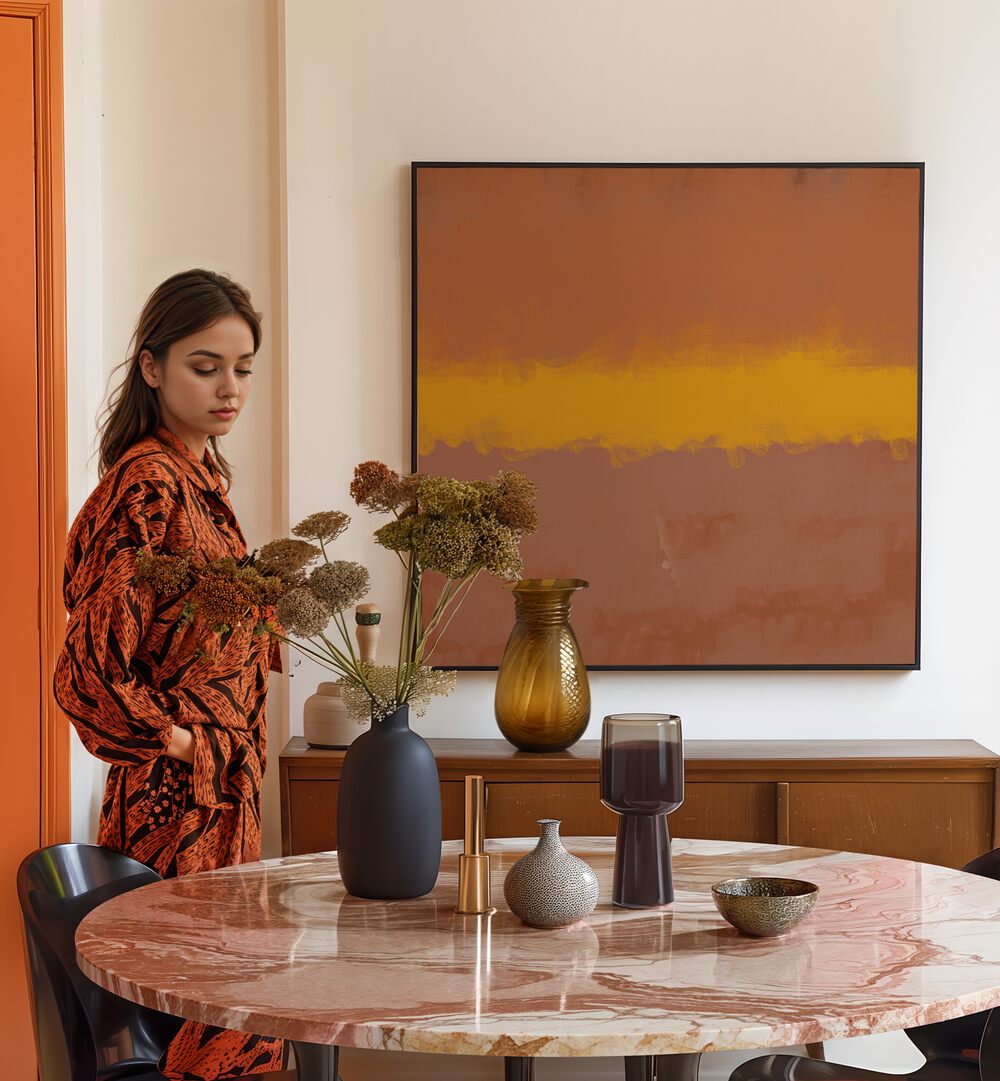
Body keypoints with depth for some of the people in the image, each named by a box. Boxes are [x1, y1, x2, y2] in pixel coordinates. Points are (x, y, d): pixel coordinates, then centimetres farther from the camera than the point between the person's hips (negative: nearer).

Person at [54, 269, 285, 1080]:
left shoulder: (203, 473, 12)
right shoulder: (146, 484, -16)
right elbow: (88, 676, -21)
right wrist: (183, 743, -11)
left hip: (224, 786, 9)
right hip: (178, 799, -9)